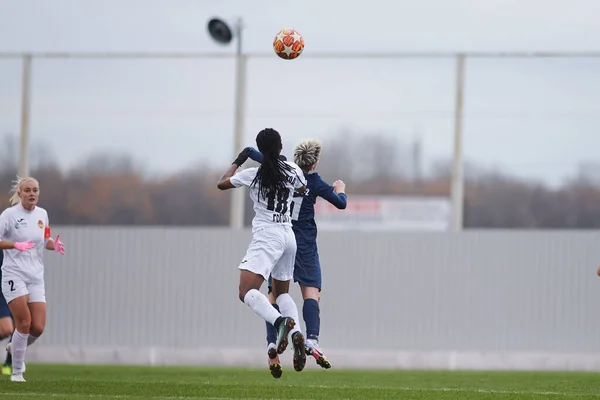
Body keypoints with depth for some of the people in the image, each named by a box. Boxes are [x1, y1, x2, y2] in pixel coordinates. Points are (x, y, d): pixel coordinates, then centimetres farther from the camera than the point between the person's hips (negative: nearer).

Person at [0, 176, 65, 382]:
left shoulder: (42, 214, 8)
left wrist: (54, 244, -2)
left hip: (36, 277, 5)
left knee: (38, 327, -5)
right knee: (24, 323, -14)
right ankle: (17, 372, 1)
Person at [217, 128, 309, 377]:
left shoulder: (253, 175, -5)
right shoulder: (293, 171, 5)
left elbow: (222, 184, 10)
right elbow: (302, 189, 28)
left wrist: (237, 162, 23)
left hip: (267, 237, -6)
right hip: (288, 236, 6)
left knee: (246, 292, -18)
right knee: (282, 293, 22)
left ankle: (280, 322, -43)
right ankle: (296, 333, -3)